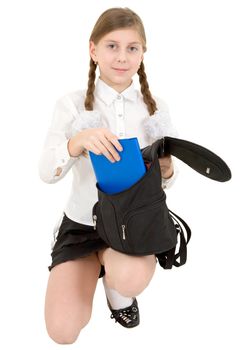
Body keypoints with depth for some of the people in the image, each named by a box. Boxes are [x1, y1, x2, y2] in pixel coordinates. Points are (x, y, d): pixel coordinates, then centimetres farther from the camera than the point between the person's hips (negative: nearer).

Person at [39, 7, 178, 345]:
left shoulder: (155, 108, -1)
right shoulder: (72, 104, -6)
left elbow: (165, 179, 5)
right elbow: (46, 172, -16)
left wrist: (166, 170, -20)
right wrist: (79, 141, -36)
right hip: (82, 223, 0)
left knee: (130, 278, -35)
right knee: (63, 331, -11)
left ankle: (118, 287, 7)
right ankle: (95, 266, 22)